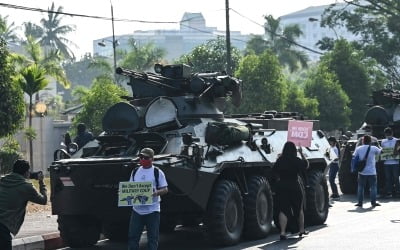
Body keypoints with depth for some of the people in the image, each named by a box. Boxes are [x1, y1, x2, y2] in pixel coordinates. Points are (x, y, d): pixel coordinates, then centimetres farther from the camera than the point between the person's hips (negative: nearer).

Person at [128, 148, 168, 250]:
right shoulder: (135, 172, 12)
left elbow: (165, 189, -2)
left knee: (152, 238, 1)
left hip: (152, 210, -4)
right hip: (137, 210, 4)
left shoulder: (157, 172, -1)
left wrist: (156, 192, -23)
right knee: (132, 236, 4)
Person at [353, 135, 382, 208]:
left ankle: (360, 202, 8)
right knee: (373, 187, 7)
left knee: (360, 187, 9)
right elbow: (380, 151, 11)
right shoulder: (373, 148, -5)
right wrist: (381, 148, 33)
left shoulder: (358, 149, -1)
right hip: (371, 172, -2)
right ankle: (373, 202, 6)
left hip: (362, 172, 2)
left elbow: (354, 157, 1)